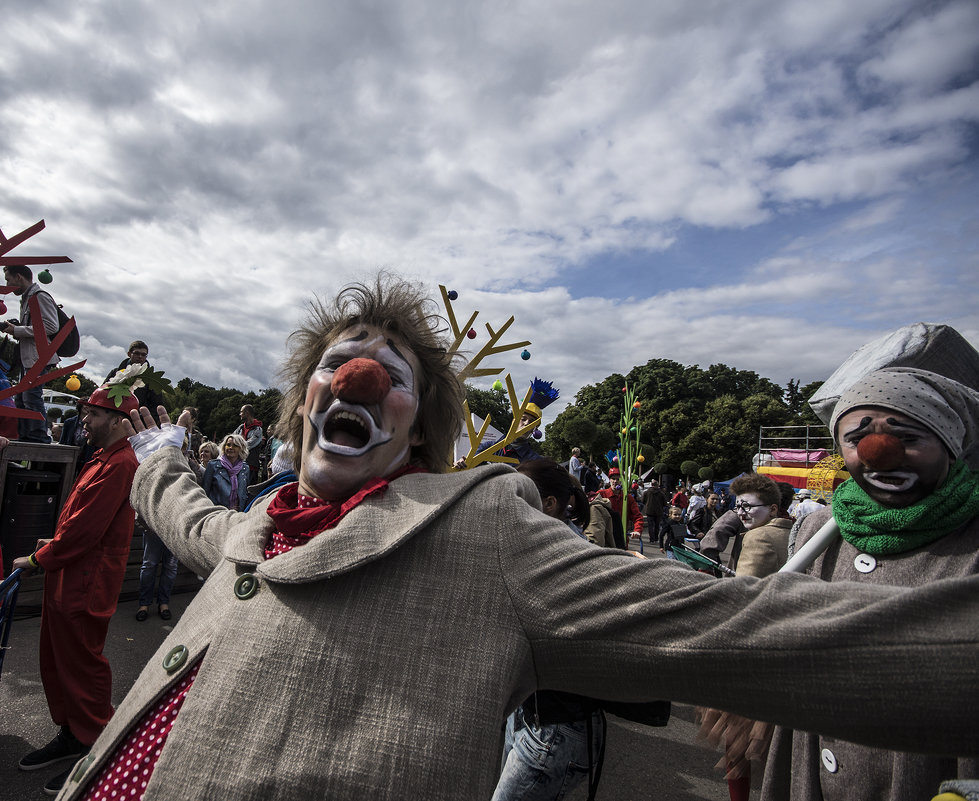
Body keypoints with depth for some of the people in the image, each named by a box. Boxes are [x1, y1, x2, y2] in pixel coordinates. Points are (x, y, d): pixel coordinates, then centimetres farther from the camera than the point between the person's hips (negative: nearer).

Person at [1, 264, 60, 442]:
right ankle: (24, 437, 15)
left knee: (31, 396, -13)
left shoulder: (40, 296, -9)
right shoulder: (26, 299, 22)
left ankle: (39, 437, -10)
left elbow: (51, 326, -19)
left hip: (39, 358, -10)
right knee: (20, 398, 10)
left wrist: (17, 330, -14)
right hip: (28, 358, 10)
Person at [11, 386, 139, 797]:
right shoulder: (104, 459, 13)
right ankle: (70, 735, 37)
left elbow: (85, 527, -23)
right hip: (66, 580, 10)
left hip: (85, 587, -10)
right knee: (56, 662, 21)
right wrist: (56, 543, 10)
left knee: (82, 667, 3)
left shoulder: (119, 465, -22)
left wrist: (39, 559, -11)